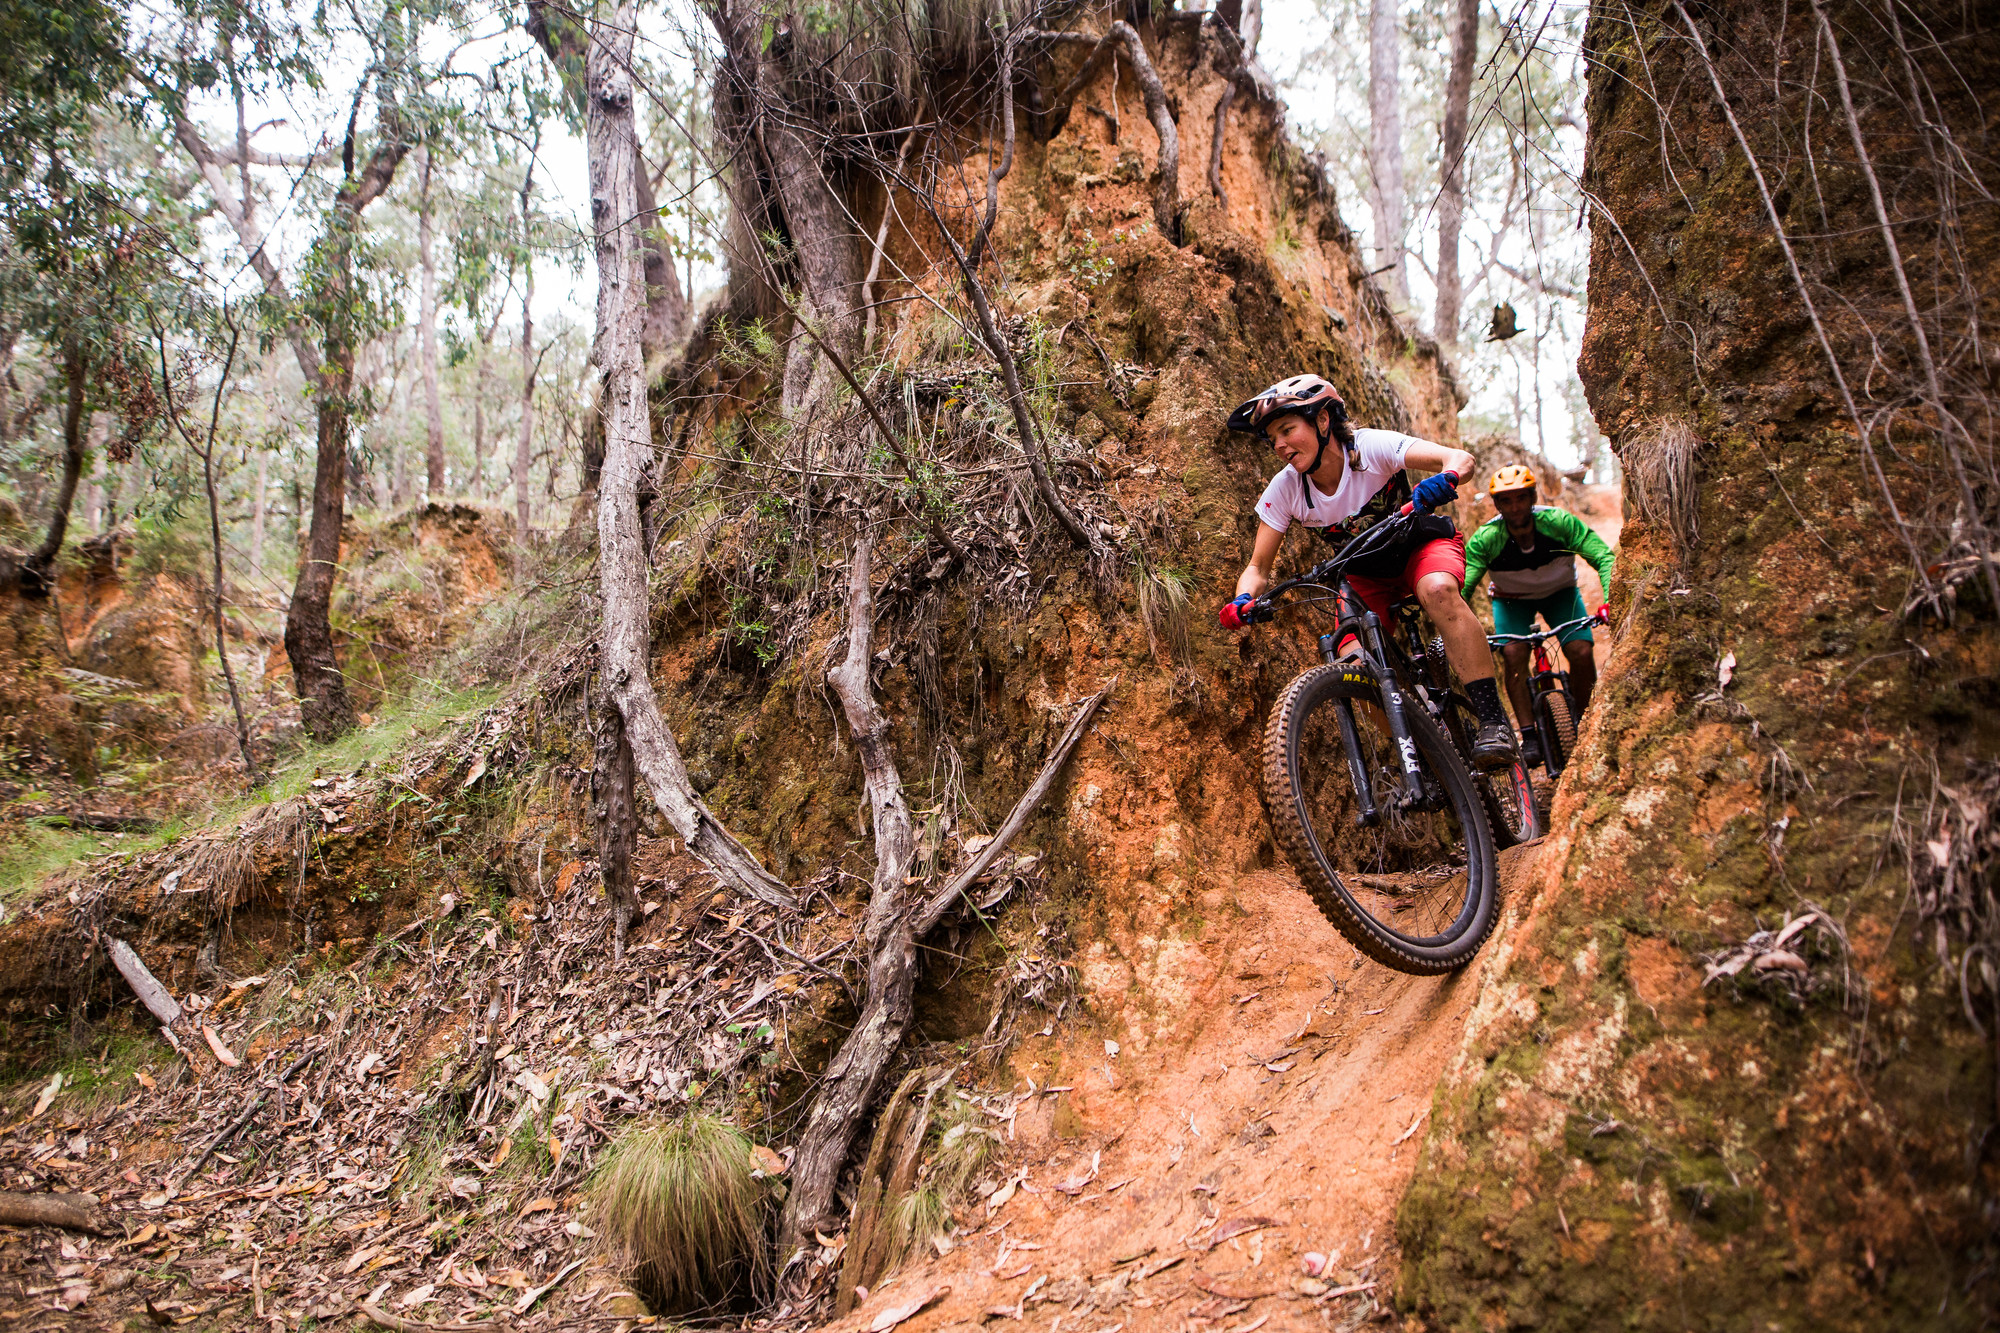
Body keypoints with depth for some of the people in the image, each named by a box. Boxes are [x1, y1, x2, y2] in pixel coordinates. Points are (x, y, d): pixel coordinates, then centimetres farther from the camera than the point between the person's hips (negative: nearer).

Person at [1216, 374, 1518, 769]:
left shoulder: (1373, 447, -28)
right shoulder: (1284, 491, -19)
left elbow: (1461, 459, -37)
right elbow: (1258, 568, -14)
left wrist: (1441, 481, -60)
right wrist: (1243, 602, -35)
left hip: (1421, 544, -3)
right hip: (1366, 575, 3)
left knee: (1437, 589, -38)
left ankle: (1494, 721, -33)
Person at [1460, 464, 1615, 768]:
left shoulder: (1558, 522, -30)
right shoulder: (1485, 539, -30)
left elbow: (1605, 558, -31)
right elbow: (1461, 587, -34)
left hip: (1560, 593, 0)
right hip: (1511, 600, 0)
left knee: (1582, 653, -18)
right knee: (1514, 654, -25)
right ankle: (1529, 735, -15)